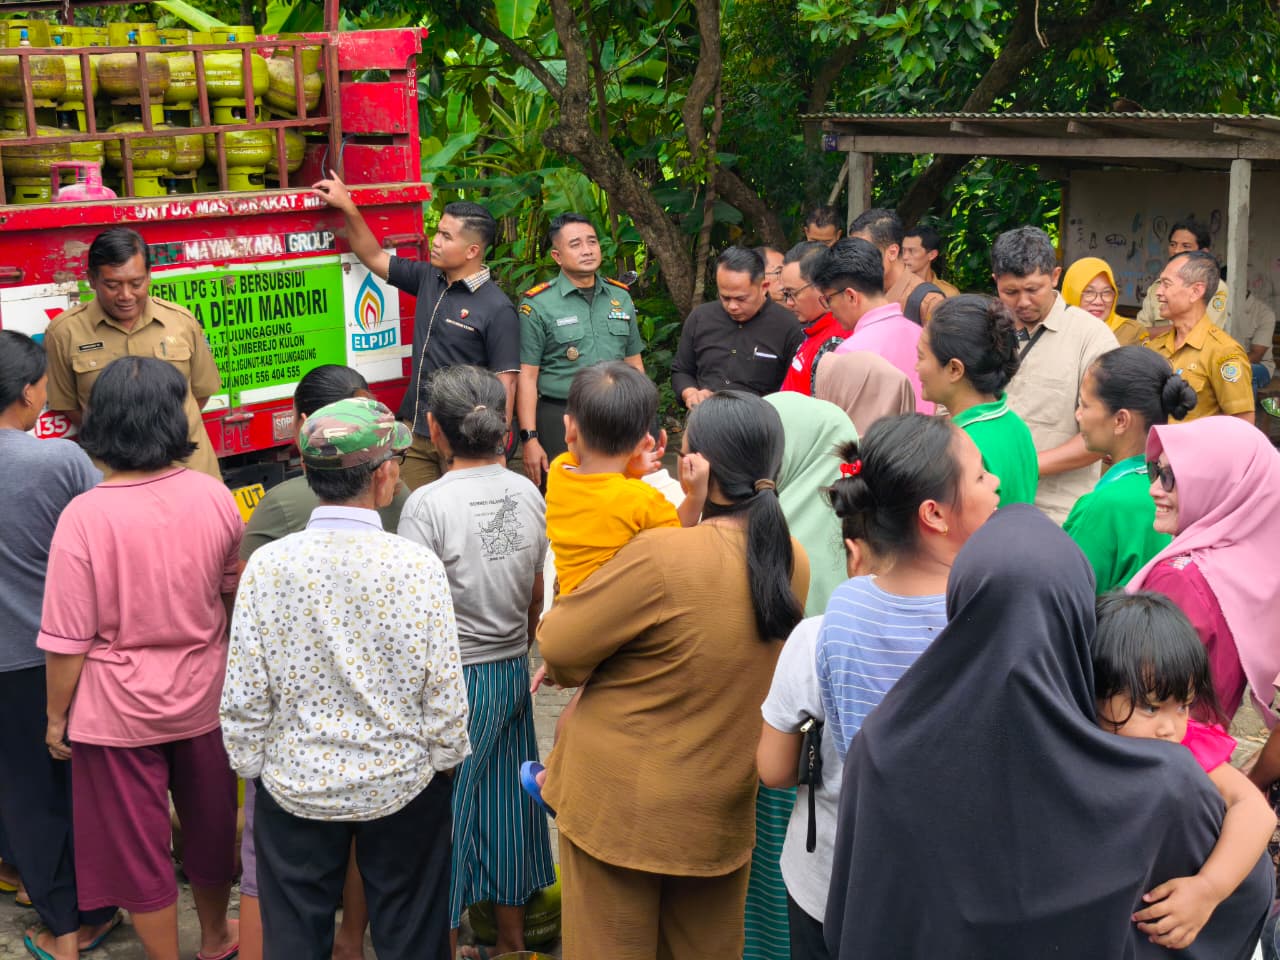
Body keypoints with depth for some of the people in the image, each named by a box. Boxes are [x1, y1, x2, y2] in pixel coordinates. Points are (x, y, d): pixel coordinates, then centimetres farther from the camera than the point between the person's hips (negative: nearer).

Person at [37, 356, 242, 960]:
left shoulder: (85, 517, -22)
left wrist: (57, 716, -1)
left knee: (137, 846, 13)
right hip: (203, 696, 4)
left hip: (119, 708, -4)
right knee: (211, 819, 24)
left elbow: (68, 639, -17)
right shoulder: (213, 497, -12)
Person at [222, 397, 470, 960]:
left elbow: (243, 696, -8)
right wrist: (446, 760, 5)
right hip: (402, 786, -1)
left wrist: (251, 766, 8)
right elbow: (443, 691, -12)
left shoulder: (266, 565, -13)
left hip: (295, 787, 1)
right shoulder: (417, 565, -17)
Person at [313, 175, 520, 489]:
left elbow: (505, 382, -13)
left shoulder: (497, 309, -13)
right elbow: (374, 257, 16)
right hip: (415, 430, 6)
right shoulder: (428, 279, 6)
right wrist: (348, 208, 5)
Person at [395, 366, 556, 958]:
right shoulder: (527, 493, -1)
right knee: (506, 803, 18)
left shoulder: (429, 504, -18)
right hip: (514, 671, 6)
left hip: (453, 679, -6)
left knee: (445, 815, 7)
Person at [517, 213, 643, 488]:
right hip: (560, 421, -4)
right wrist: (529, 439, -12)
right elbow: (527, 377, -6)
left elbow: (635, 365, 16)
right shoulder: (538, 305, -4)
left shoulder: (620, 297, 11)